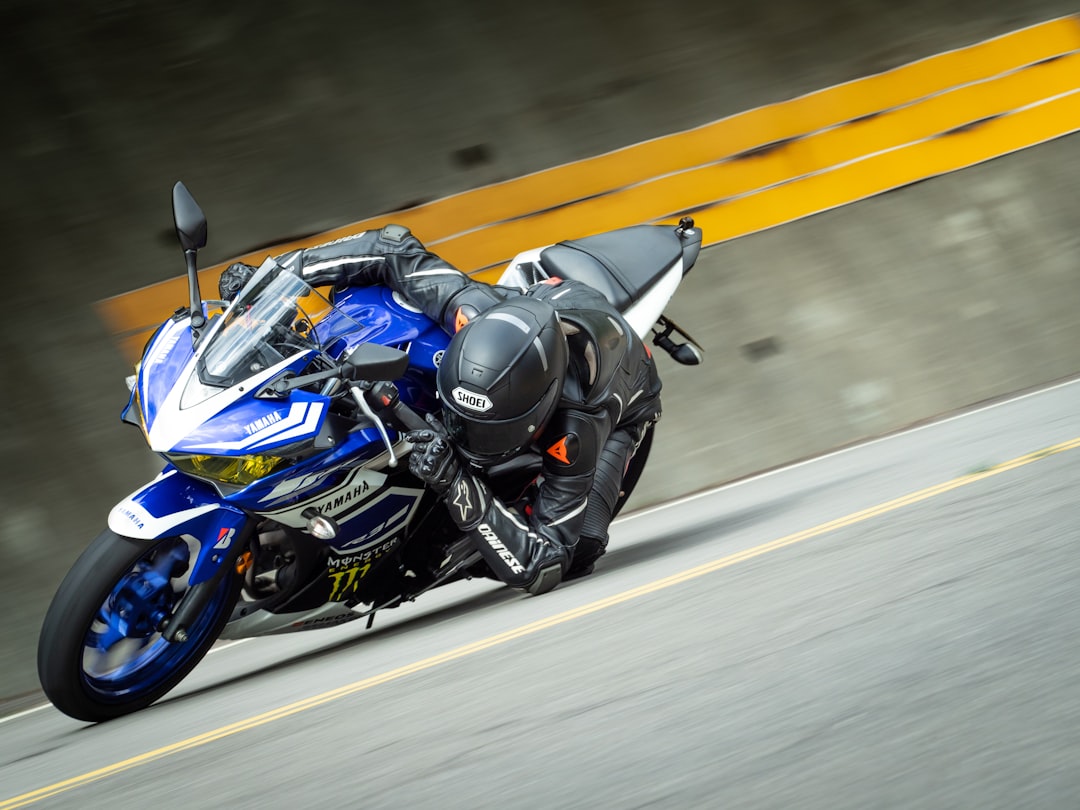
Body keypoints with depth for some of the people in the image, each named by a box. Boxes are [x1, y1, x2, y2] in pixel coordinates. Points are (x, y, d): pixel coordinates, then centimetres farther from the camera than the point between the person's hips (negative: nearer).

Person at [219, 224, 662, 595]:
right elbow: (395, 250, -27)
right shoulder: (478, 311, -42)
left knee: (575, 551, -22)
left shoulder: (576, 428, -49)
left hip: (620, 399, -4)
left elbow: (542, 569, -46)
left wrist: (457, 485, -59)